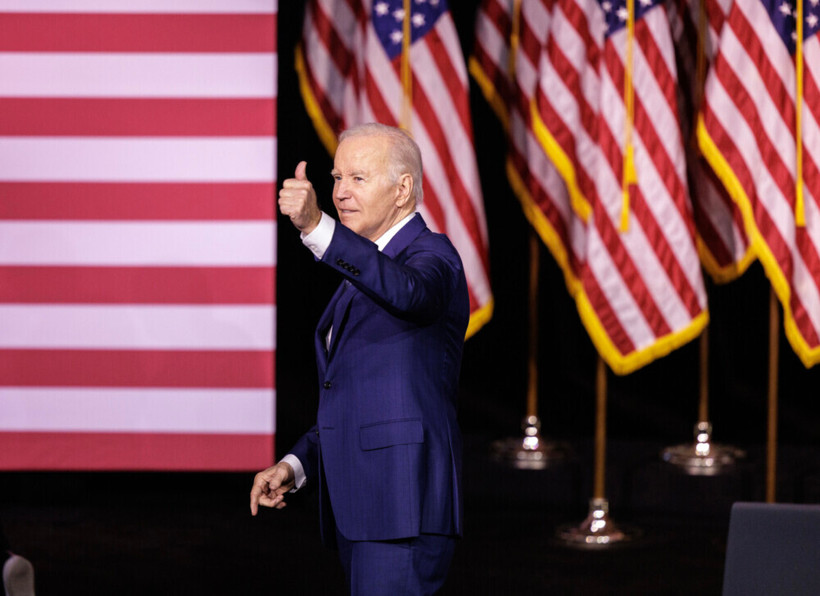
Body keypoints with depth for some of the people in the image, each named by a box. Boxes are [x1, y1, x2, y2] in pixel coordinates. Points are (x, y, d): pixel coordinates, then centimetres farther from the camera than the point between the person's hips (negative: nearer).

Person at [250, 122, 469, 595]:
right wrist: (295, 465, 13)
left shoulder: (432, 255, -6)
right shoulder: (366, 271, 23)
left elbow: (407, 291, -33)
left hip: (403, 508, -9)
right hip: (359, 510, 9)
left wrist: (317, 227, -44)